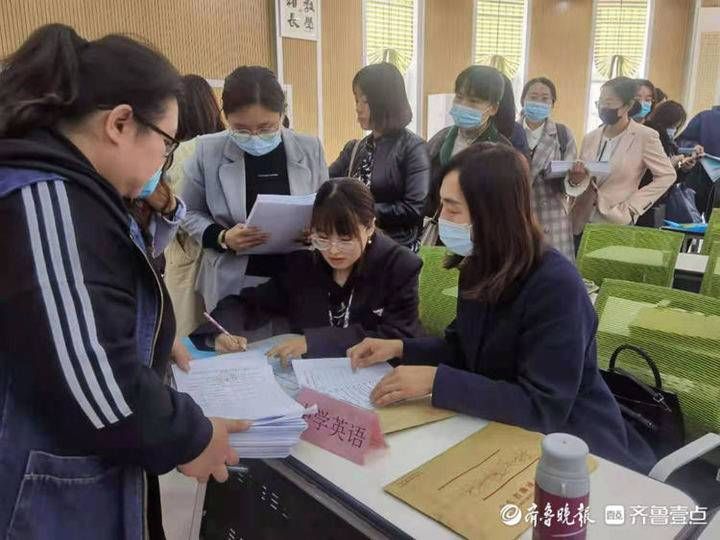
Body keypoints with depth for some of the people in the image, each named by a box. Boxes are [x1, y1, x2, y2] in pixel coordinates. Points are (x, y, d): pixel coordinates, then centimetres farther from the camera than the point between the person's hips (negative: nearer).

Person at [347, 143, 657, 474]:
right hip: (505, 430, 7)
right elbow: (463, 349, 10)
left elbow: (542, 408, -29)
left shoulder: (556, 286, -27)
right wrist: (400, 347, -6)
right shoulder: (478, 267, -3)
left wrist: (436, 380, -31)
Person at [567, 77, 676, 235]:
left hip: (615, 224, -4)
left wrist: (632, 206, -8)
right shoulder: (591, 137, 8)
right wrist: (575, 179, -11)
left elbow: (667, 175, -2)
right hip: (580, 221, 5)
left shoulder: (645, 136, -6)